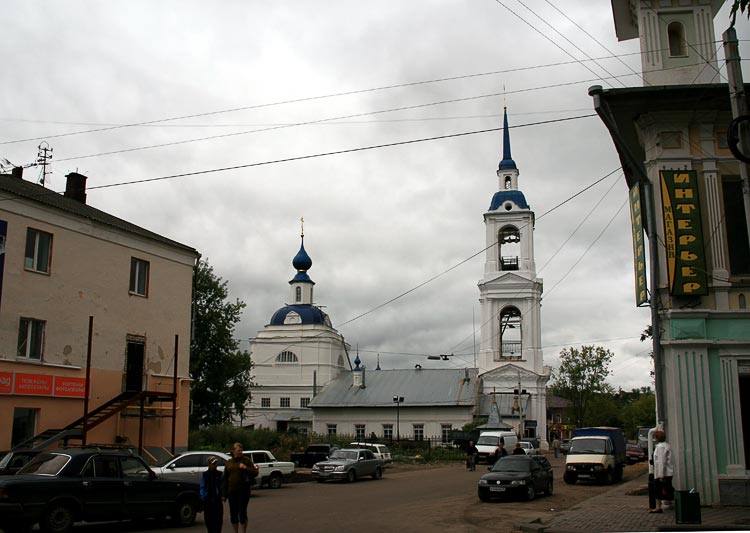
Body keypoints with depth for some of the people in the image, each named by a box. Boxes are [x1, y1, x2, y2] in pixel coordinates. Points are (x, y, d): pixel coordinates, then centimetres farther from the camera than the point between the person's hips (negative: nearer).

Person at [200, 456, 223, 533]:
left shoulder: (220, 474, 3)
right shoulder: (204, 475, 7)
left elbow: (222, 486, 0)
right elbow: (202, 487, 8)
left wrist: (223, 497, -10)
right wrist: (203, 496, -5)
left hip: (217, 500, -2)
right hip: (207, 500, 2)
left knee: (218, 519, -4)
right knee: (208, 519, 7)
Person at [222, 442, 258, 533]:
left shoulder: (247, 460, 0)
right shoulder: (229, 463, 8)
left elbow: (255, 473, -4)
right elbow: (225, 479, 10)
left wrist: (245, 468, -20)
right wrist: (224, 494, 7)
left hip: (243, 490, -3)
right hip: (232, 491, 3)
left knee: (242, 512, -5)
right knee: (233, 514, 9)